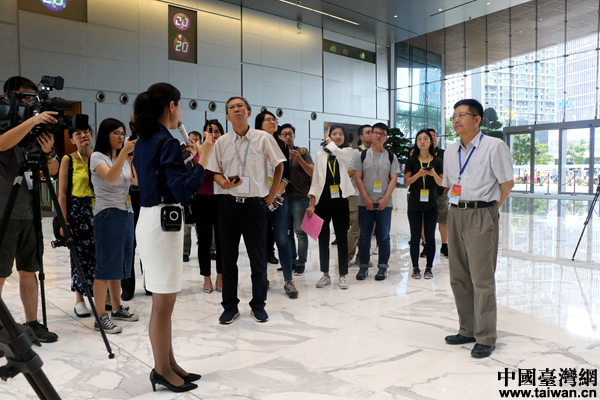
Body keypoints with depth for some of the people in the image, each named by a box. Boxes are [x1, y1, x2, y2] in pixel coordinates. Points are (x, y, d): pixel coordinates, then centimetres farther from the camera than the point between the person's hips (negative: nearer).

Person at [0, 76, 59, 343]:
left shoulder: (35, 131, 12)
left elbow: (52, 171, 9)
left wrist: (48, 152, -10)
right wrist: (32, 121, -28)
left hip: (29, 213, 5)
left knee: (29, 270, 11)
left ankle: (32, 323, 20)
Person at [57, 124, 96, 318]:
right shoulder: (68, 160, -2)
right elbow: (62, 193, -5)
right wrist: (64, 221, -10)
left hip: (97, 208, 3)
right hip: (77, 209, -3)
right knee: (80, 254, 1)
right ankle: (79, 300, 13)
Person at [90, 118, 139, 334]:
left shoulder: (124, 159, 16)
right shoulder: (97, 157, -4)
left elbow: (137, 181, 0)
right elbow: (111, 177, -24)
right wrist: (124, 152, -32)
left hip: (127, 214, 7)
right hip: (108, 214, -7)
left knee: (120, 264, 13)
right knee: (107, 265, -7)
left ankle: (117, 308, 23)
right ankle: (101, 317, -2)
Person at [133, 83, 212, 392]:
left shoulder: (144, 141, 12)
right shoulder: (167, 142, -16)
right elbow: (183, 192, -23)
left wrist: (184, 158, 18)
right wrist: (201, 160, -16)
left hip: (151, 219, 10)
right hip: (162, 223, -10)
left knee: (164, 300, 17)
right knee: (163, 302, 2)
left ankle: (168, 364, 29)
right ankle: (162, 371, 16)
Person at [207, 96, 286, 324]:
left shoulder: (263, 138, -1)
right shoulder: (222, 142, 5)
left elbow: (279, 165, 8)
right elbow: (215, 171, 11)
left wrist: (272, 194, 4)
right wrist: (224, 182, -11)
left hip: (256, 204, -2)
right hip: (229, 203, 2)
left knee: (258, 257, 6)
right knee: (228, 256, 8)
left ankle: (258, 305, 23)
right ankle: (230, 306, 22)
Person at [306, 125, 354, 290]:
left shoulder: (348, 152, 5)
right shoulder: (320, 155, 10)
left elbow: (335, 150, -20)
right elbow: (315, 181, 7)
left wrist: (327, 140, -1)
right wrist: (312, 204, -1)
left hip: (340, 202, -2)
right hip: (323, 201, 2)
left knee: (342, 239, 3)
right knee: (323, 239, 7)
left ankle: (343, 275, 14)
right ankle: (325, 275, 19)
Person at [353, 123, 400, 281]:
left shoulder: (391, 157, 8)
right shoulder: (361, 155, 6)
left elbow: (394, 179, 3)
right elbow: (358, 177, 1)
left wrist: (385, 199, -9)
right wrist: (366, 198, -8)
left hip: (385, 203, 0)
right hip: (365, 203, 0)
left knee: (384, 236, 3)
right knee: (364, 236, 4)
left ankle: (383, 267, 14)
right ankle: (364, 266, 14)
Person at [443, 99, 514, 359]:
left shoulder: (494, 147, -6)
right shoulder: (450, 151, 13)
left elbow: (507, 183, -4)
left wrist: (490, 208, -1)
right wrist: (461, 206, 12)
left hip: (482, 216, -7)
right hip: (455, 215, 7)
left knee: (482, 279, -4)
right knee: (458, 278, 12)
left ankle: (485, 338, 8)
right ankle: (467, 330, 26)